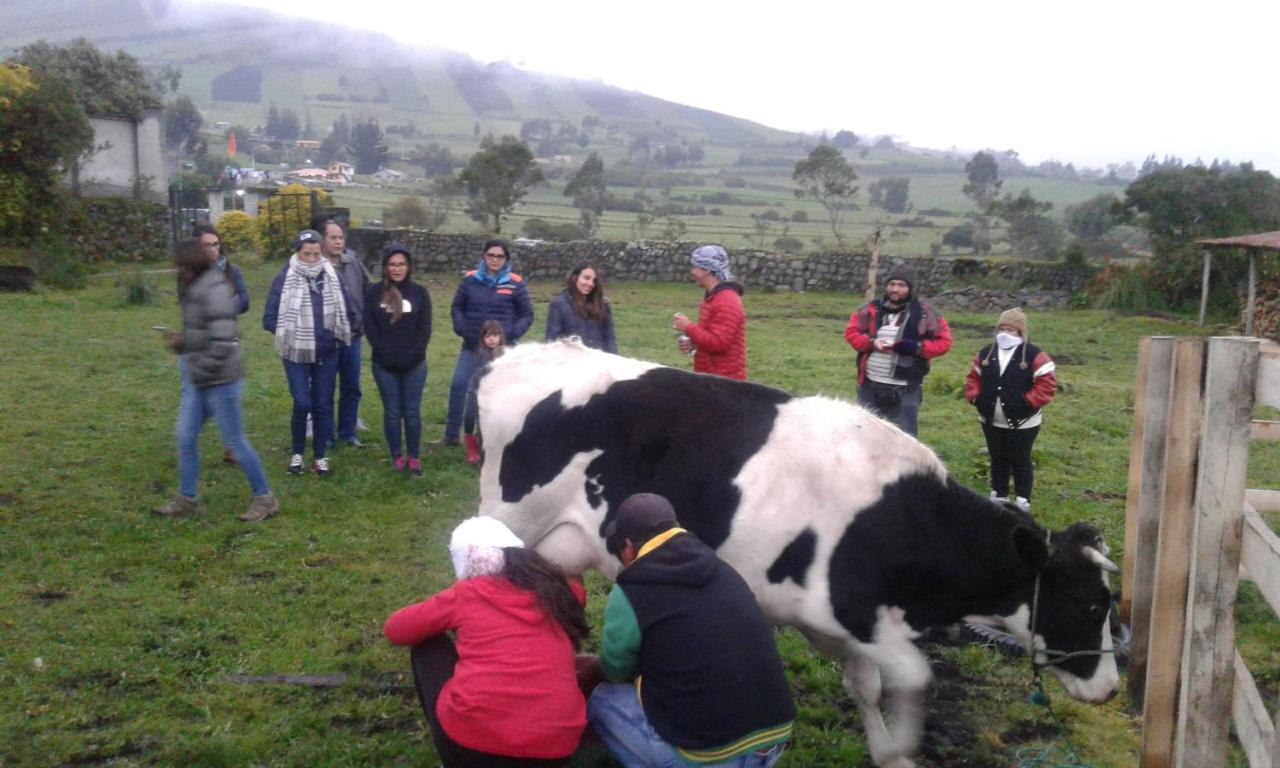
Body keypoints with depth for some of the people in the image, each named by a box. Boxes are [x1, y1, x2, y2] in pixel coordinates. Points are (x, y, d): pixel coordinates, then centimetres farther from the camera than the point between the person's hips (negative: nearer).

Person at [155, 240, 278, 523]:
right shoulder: (194, 290, 12)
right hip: (200, 383, 9)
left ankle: (265, 498, 12)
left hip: (221, 382, -9)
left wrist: (201, 370, -17)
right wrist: (182, 341, 1)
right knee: (185, 437, 12)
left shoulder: (214, 290, -18)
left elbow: (222, 339, -25)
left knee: (235, 442, -1)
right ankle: (186, 497, 25)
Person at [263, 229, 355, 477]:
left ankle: (320, 456, 20)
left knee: (323, 404, 7)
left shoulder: (332, 277, 0)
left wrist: (337, 335, 1)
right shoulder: (285, 278, -9)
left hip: (328, 353, 3)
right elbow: (269, 318, -5)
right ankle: (297, 453, 15)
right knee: (302, 403, -7)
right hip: (297, 353, -3)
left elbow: (347, 311, 10)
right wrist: (289, 334, -11)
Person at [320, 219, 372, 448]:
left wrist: (366, 321, 7)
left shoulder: (353, 261, 1)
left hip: (353, 336, 5)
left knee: (352, 388, 14)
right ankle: (326, 435, 21)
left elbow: (369, 291, 12)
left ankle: (348, 432, 28)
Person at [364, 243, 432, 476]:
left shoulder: (419, 293, 2)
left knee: (412, 412, 4)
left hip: (414, 365, 0)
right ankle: (397, 456, 19)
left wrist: (412, 355, -10)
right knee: (392, 413, 7)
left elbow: (425, 329, 0)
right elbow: (370, 327, -3)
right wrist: (386, 353, -12)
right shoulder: (374, 293, 0)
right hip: (384, 365, 0)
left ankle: (413, 456, 15)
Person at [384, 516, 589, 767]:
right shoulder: (554, 591, 16)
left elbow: (394, 629, 22)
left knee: (428, 644, 23)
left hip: (471, 743, -4)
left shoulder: (467, 593, 8)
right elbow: (576, 593, 42)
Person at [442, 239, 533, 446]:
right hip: (472, 346, 2)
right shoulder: (470, 279, 2)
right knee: (458, 386, 0)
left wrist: (511, 334, -10)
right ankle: (451, 435, 13)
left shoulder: (515, 283, -3)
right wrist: (461, 328, -4)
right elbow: (457, 307, 12)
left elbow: (527, 315, 3)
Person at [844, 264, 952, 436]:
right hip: (870, 385, 3)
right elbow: (851, 331, 5)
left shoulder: (924, 314, -2)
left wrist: (917, 347, -18)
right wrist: (871, 342, -14)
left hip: (904, 390, -3)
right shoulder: (872, 310, 5)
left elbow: (943, 342, -1)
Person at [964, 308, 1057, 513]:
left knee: (1020, 461, 6)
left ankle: (1023, 501, 15)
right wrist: (975, 397, -4)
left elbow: (1048, 384, -14)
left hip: (1022, 423, -5)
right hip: (991, 421, 5)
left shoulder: (1034, 355, -11)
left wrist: (1027, 402, -20)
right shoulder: (985, 354, 5)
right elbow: (973, 378, 13)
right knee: (997, 460, 16)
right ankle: (998, 496, 29)